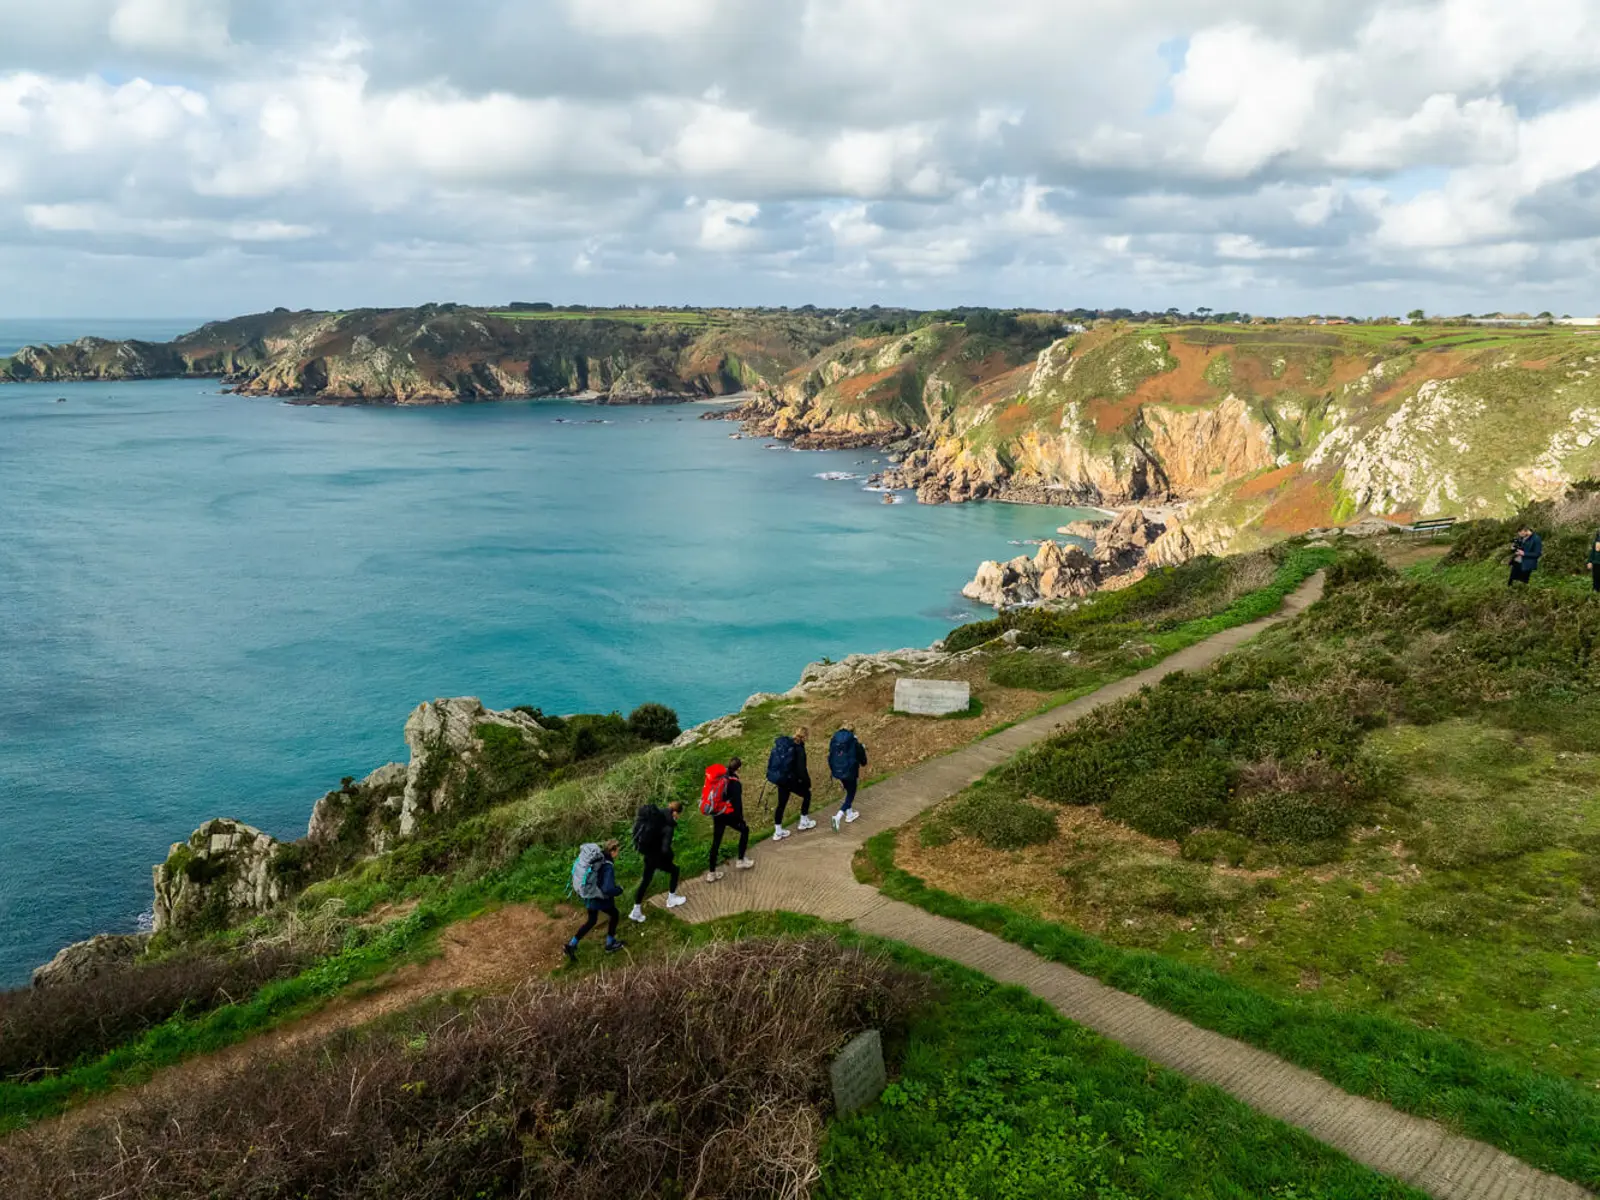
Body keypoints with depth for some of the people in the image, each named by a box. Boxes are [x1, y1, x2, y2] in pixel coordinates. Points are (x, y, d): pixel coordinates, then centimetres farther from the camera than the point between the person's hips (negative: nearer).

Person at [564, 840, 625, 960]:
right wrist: (619, 889, -17)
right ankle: (610, 944, 36)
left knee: (591, 921, 25)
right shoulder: (608, 867, -30)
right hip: (600, 898, -7)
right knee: (614, 914, 21)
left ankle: (571, 946, 23)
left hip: (590, 895, 7)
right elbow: (608, 889, -38)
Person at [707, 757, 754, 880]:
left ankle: (711, 873, 17)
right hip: (729, 814, -6)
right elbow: (737, 803, -17)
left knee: (716, 841, 13)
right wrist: (741, 819, -5)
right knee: (745, 830, 21)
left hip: (717, 814, 6)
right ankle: (741, 861, 27)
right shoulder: (735, 783, -19)